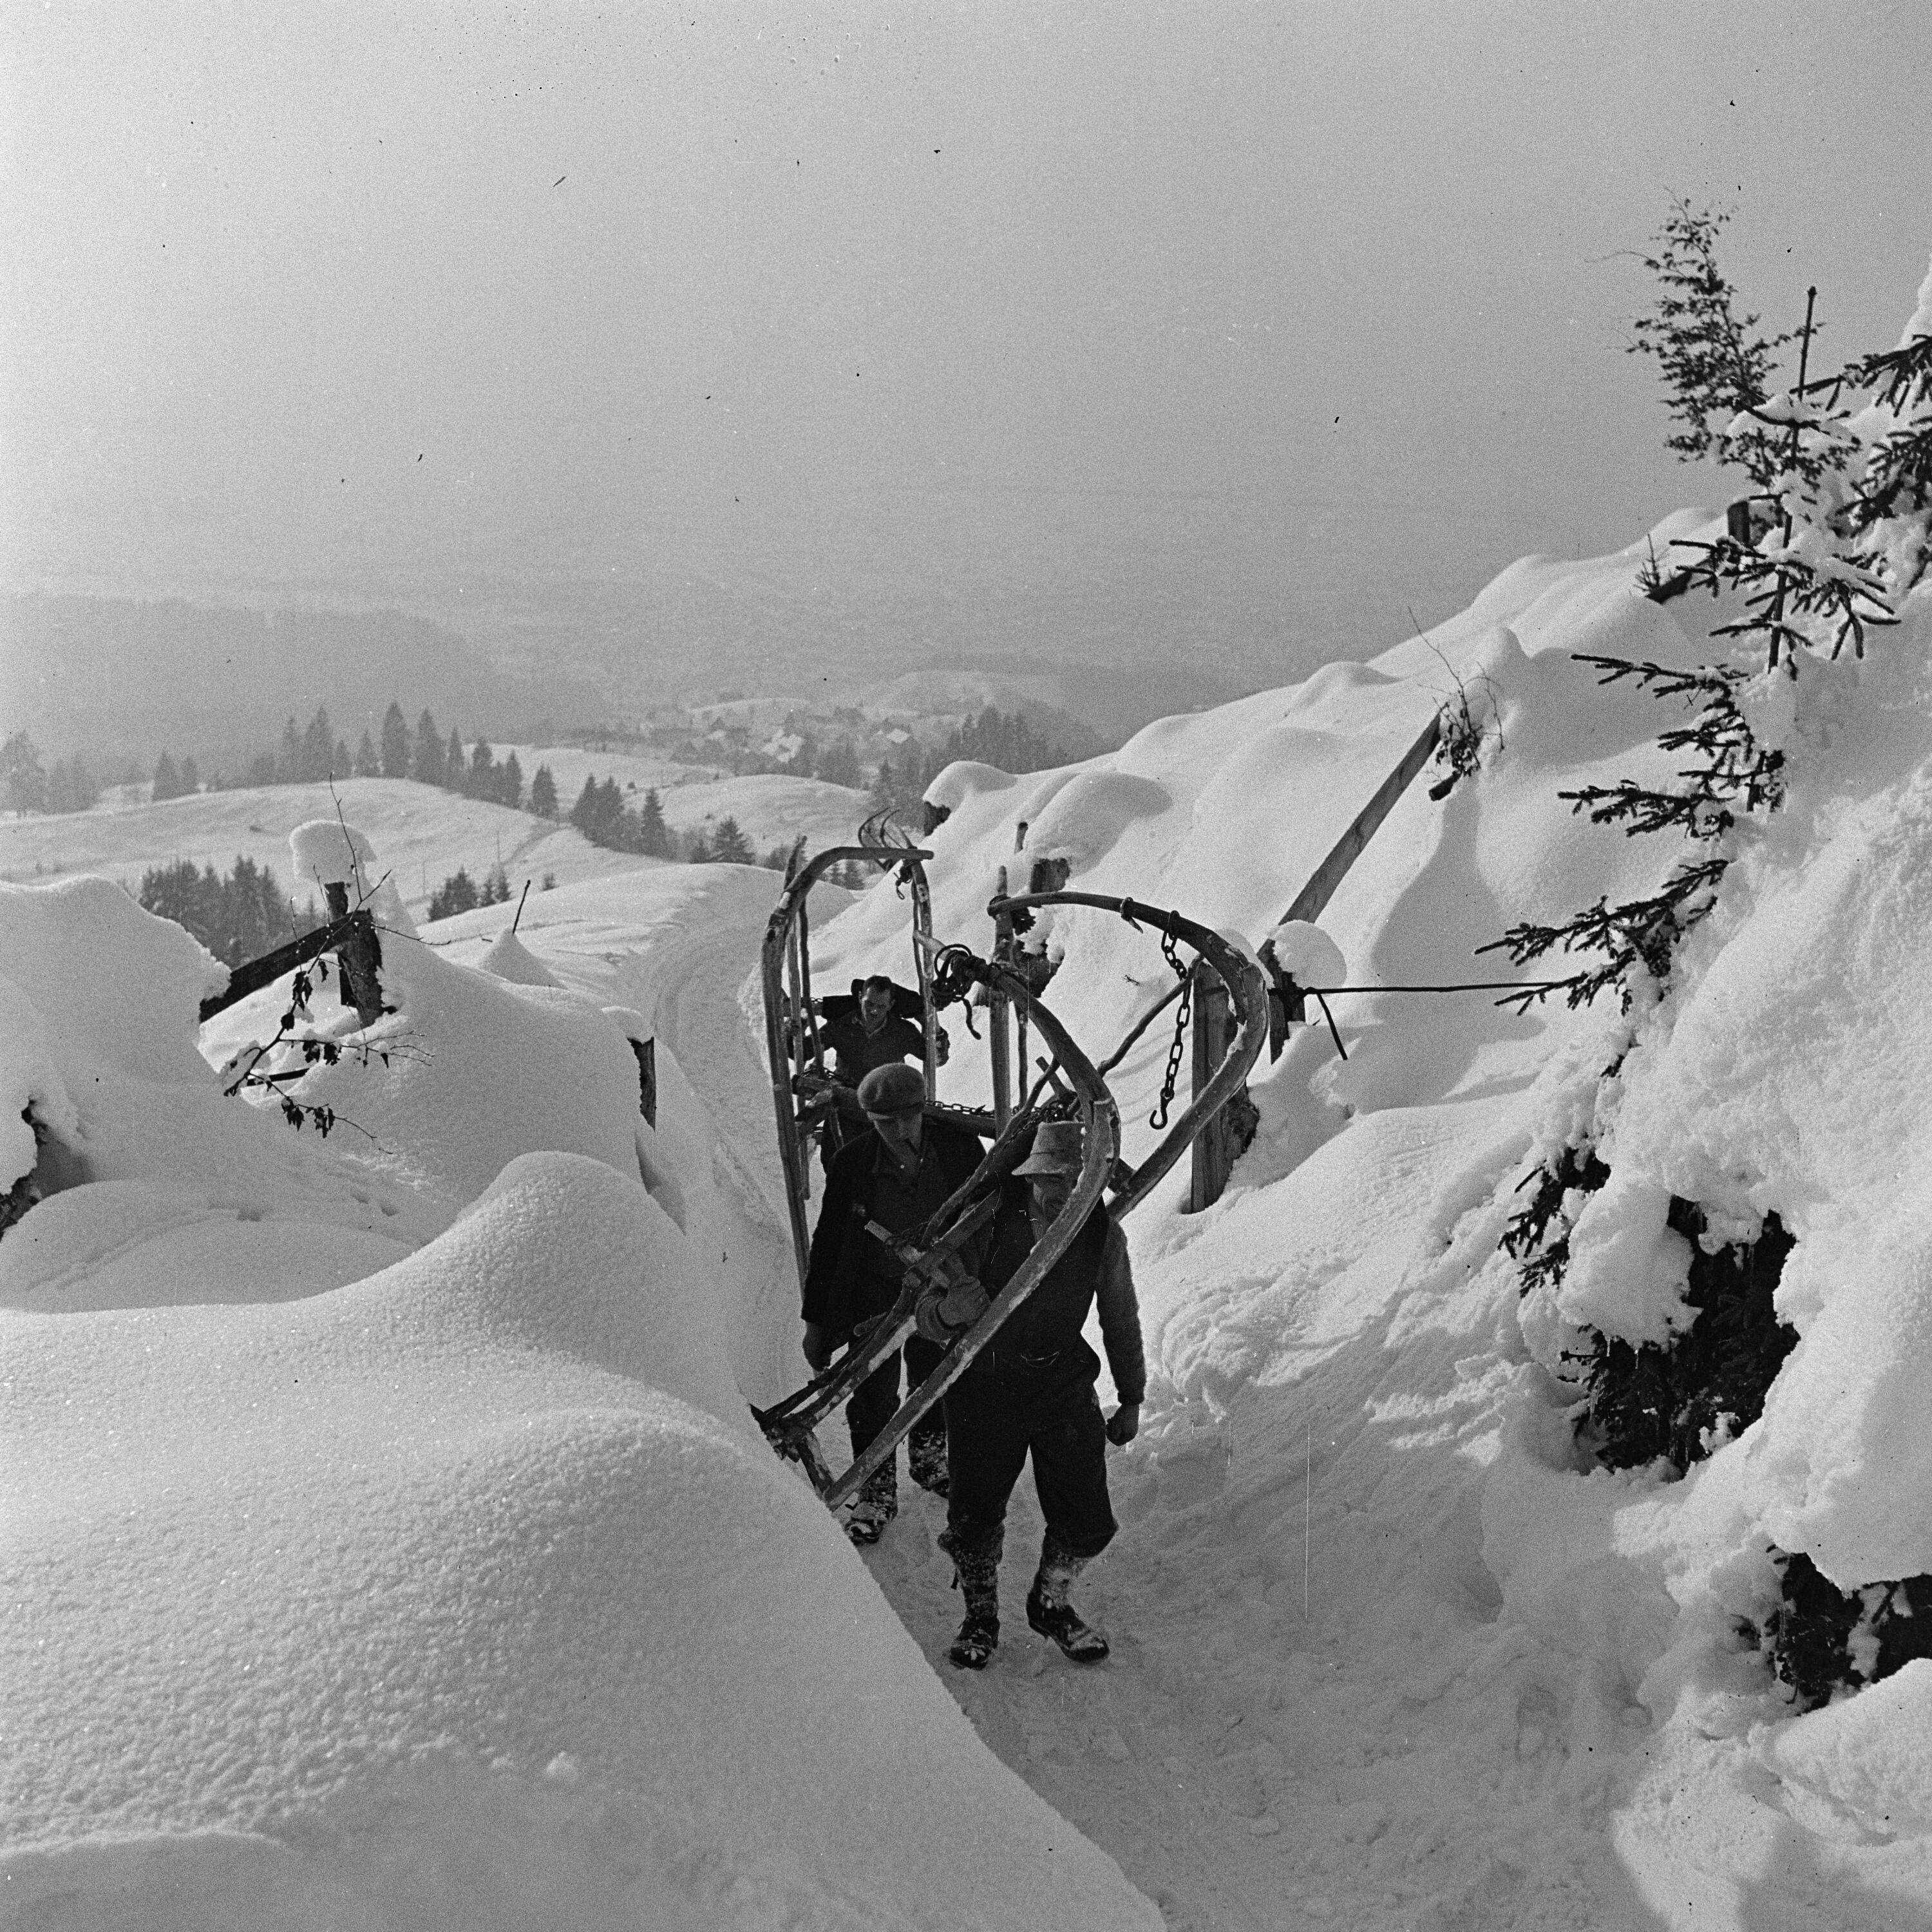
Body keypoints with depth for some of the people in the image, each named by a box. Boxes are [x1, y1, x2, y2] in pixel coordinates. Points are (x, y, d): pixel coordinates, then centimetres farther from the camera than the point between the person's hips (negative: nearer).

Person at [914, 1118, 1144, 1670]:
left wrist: (1132, 1399, 17)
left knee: (1087, 1525, 0)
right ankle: (980, 1618, 34)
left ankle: (1049, 1604, 33)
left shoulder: (1104, 1235, -8)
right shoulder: (985, 1224, -17)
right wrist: (948, 1311, -35)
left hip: (1064, 1387, 2)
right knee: (975, 1518, 3)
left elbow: (1121, 1322, 9)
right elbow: (926, 1317, -11)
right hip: (983, 1385, -2)